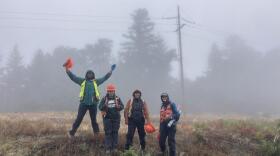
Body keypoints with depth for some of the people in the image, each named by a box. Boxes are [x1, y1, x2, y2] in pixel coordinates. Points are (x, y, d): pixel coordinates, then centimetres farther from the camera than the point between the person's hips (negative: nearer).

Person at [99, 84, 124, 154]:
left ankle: (114, 148, 12)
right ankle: (108, 148, 3)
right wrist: (104, 106, -29)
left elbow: (122, 106, -3)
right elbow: (100, 107, -8)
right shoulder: (104, 99, 1)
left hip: (116, 118, 1)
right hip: (107, 118, -1)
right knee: (108, 133, -1)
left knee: (115, 133, 4)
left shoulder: (118, 98, 4)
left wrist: (118, 106, -25)